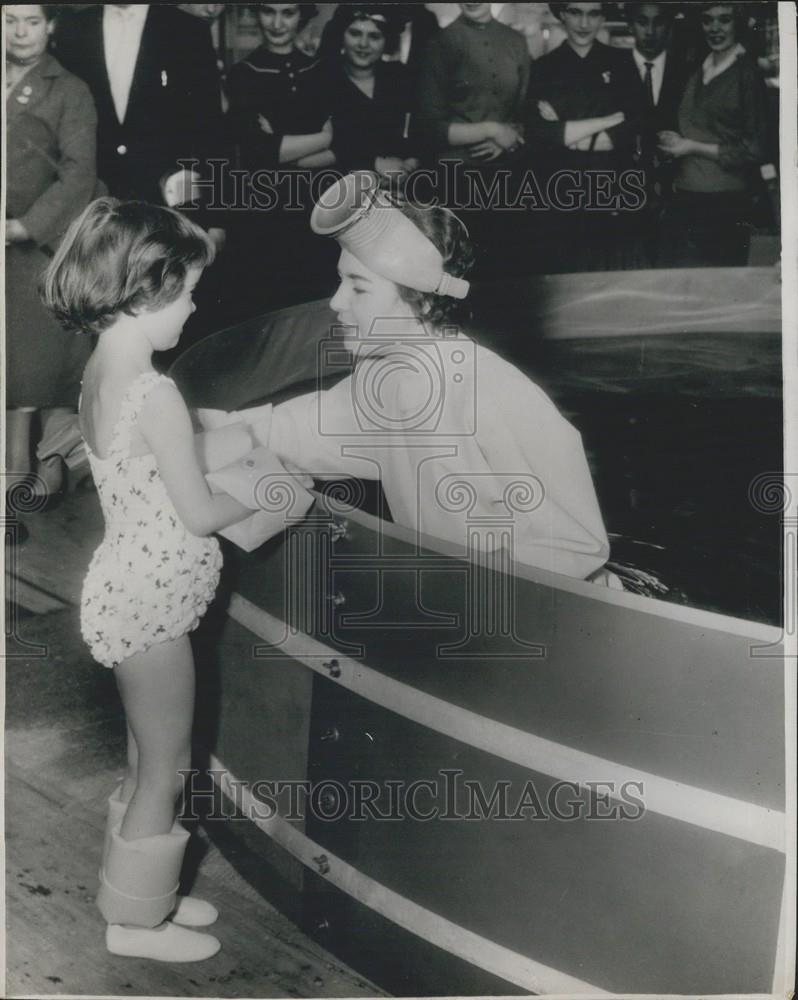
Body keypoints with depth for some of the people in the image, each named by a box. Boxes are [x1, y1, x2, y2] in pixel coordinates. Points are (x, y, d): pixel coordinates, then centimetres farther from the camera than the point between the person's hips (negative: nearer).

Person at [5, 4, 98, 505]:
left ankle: (51, 472, 7)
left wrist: (24, 226, -18)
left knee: (50, 357, -1)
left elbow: (79, 173, -9)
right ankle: (16, 470, 13)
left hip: (49, 243, -4)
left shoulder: (70, 92, 1)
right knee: (14, 360, 6)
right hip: (10, 248, 4)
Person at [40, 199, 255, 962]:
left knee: (152, 760, 23)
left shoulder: (101, 373, 4)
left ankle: (144, 894, 40)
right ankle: (135, 920, 27)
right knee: (164, 768, 8)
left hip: (131, 591, 9)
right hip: (150, 603, -9)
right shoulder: (153, 393, -24)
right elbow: (198, 512, -20)